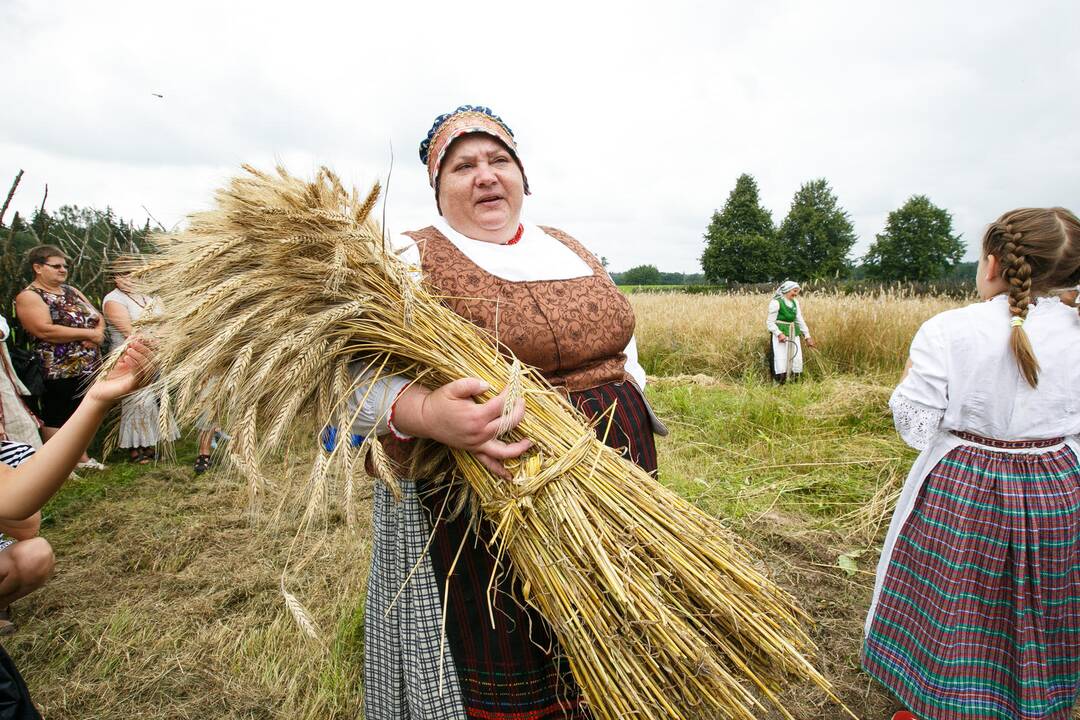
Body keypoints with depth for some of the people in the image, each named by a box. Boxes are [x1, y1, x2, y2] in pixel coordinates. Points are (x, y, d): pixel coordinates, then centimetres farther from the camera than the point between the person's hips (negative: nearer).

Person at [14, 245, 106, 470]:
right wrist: (89, 333, -18)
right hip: (57, 370, -7)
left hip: (89, 367, 7)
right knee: (56, 417, 3)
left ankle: (80, 456, 28)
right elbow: (45, 331, -23)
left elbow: (98, 317, 12)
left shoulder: (71, 291, 14)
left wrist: (98, 333, -11)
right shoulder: (29, 297, -10)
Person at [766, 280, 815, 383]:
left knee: (796, 361, 8)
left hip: (794, 335, 7)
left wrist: (807, 336, 11)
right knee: (781, 362, -8)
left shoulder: (795, 302, 9)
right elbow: (770, 322, -12)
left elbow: (800, 320, 14)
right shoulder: (776, 302, -11)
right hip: (780, 335, -7)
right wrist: (779, 334, -25)